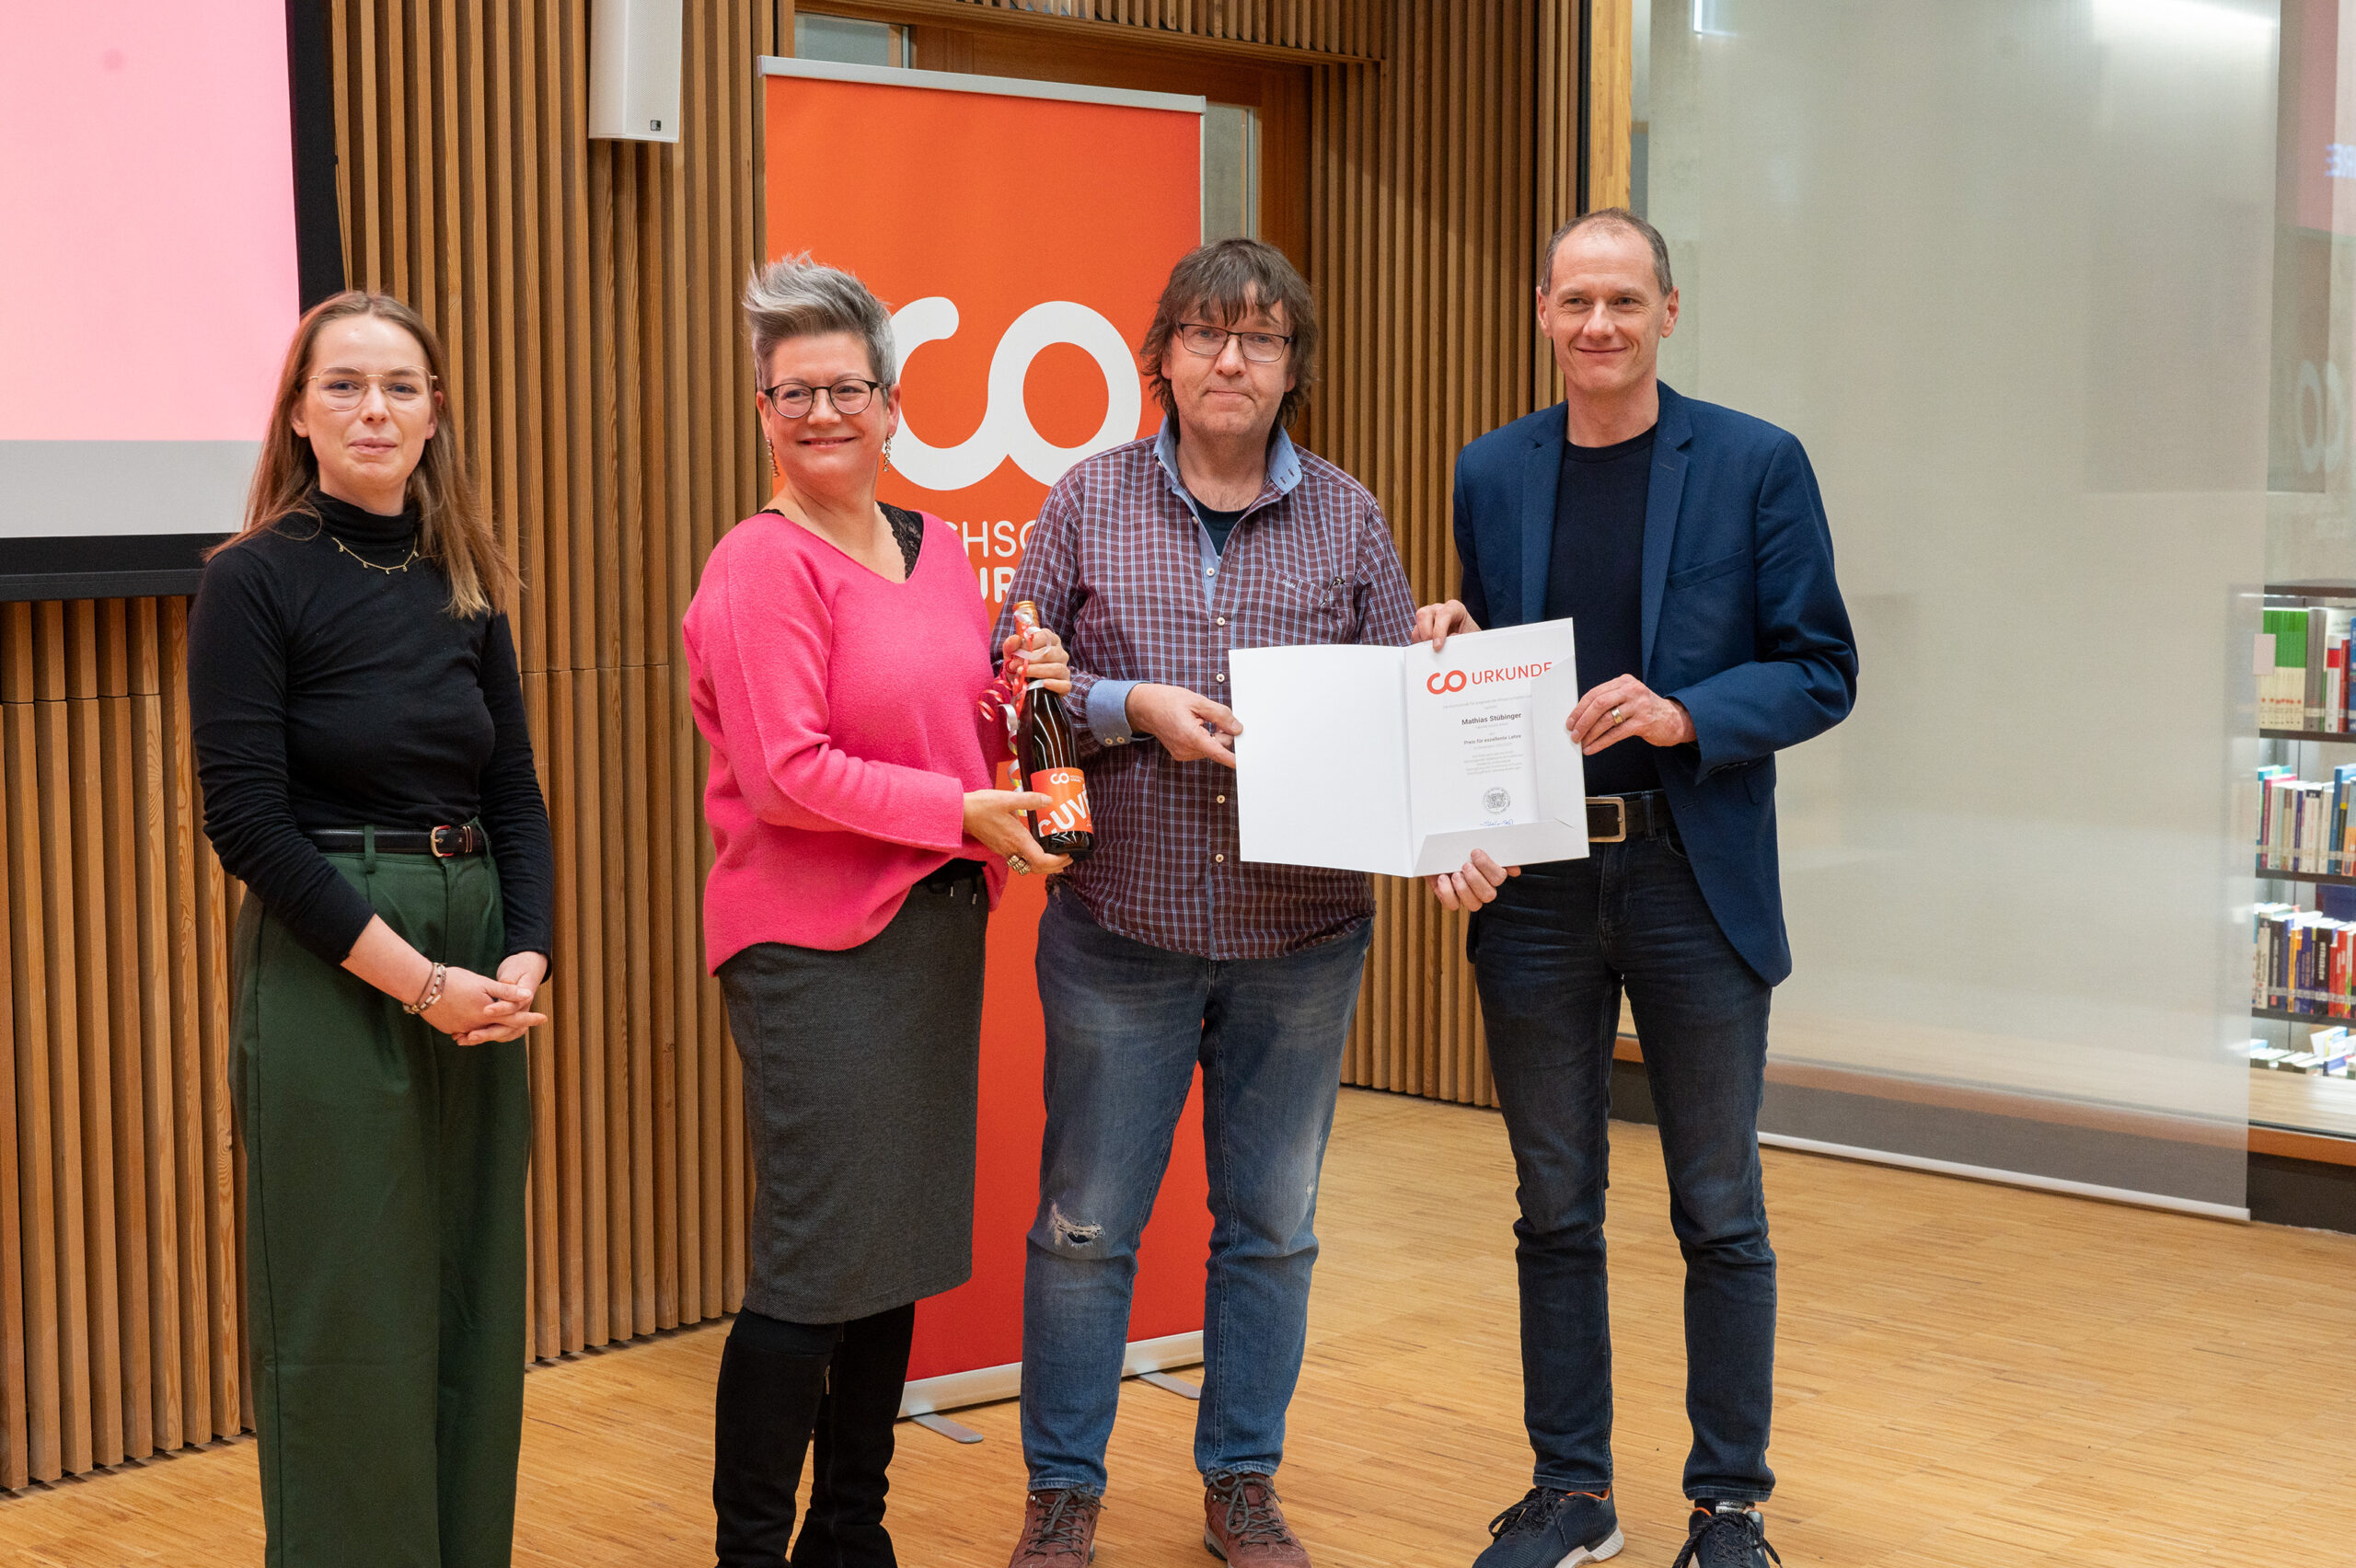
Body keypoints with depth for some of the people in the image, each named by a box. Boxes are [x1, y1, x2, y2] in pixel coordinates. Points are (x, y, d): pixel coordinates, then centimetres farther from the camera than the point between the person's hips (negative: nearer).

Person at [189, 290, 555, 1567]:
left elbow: (517, 795, 10)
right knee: (349, 1322, 1)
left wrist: (525, 960, -7)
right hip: (327, 976, -5)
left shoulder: (464, 588, 9)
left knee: (474, 1307, 11)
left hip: (479, 992, 6)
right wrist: (417, 980, -16)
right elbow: (248, 825, -12)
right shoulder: (256, 583, -7)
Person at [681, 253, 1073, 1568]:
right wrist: (962, 812, -17)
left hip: (938, 930, 8)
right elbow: (788, 774, -17)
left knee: (899, 1256, 14)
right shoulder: (762, 566, -10)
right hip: (814, 946, -8)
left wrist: (1023, 695, 2)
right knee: (813, 1266, -5)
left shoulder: (937, 549, 13)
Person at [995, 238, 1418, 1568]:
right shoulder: (1092, 499, 1)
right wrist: (1136, 706, -14)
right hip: (1121, 924, -1)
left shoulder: (1348, 516, 5)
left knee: (1273, 1221, 11)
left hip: (1302, 937, 2)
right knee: (1087, 1220, 6)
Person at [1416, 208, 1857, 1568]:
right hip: (1533, 886, 3)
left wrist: (1685, 716, -19)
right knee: (1555, 1206, 11)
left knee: (1720, 1214, 7)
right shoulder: (1493, 473, 8)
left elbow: (1821, 673, -4)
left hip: (1697, 880, -3)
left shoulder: (1757, 465, -3)